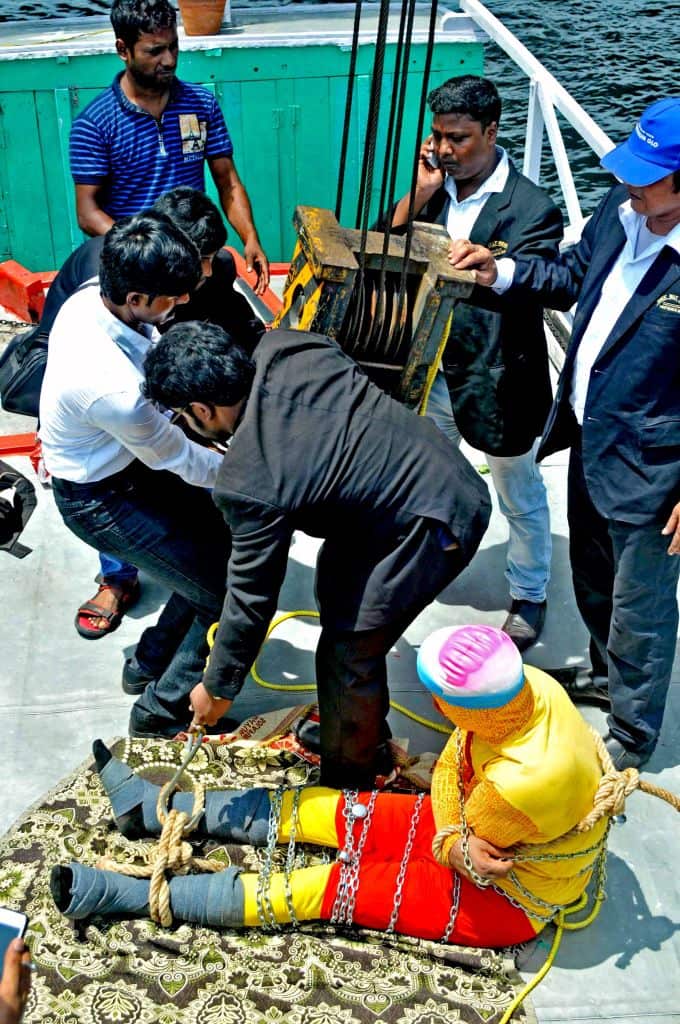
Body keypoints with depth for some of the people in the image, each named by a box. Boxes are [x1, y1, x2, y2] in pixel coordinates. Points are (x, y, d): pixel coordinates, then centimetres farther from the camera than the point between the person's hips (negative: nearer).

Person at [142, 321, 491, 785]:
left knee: (348, 654, 3)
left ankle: (346, 786, 27)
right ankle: (369, 736, 45)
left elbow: (252, 597, -15)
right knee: (339, 590, 24)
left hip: (430, 528, -10)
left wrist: (218, 687, 1)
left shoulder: (250, 482, -26)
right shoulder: (283, 346, -9)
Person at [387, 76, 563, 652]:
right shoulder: (434, 185, -1)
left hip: (498, 381, -5)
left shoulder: (531, 209, -17)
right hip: (433, 368, 6)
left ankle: (529, 597, 34)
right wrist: (419, 194, -15)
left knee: (520, 500, 14)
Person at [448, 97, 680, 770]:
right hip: (589, 437, 8)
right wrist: (500, 274, 1)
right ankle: (606, 673, 54)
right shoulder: (621, 210, -5)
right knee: (592, 577, 27)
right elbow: (574, 274, 15)